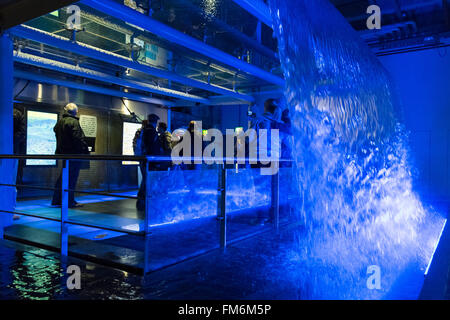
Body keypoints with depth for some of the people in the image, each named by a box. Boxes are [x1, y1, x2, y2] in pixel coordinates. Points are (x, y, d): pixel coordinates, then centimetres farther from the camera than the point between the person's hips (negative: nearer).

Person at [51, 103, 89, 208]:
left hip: (63, 153, 9)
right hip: (74, 154, -9)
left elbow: (58, 138, 21)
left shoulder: (59, 122, 16)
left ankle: (56, 200, 21)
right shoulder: (73, 122, -13)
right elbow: (79, 138, -19)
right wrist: (85, 151, -16)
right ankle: (70, 201, 1)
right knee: (72, 178, -3)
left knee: (63, 177, 16)